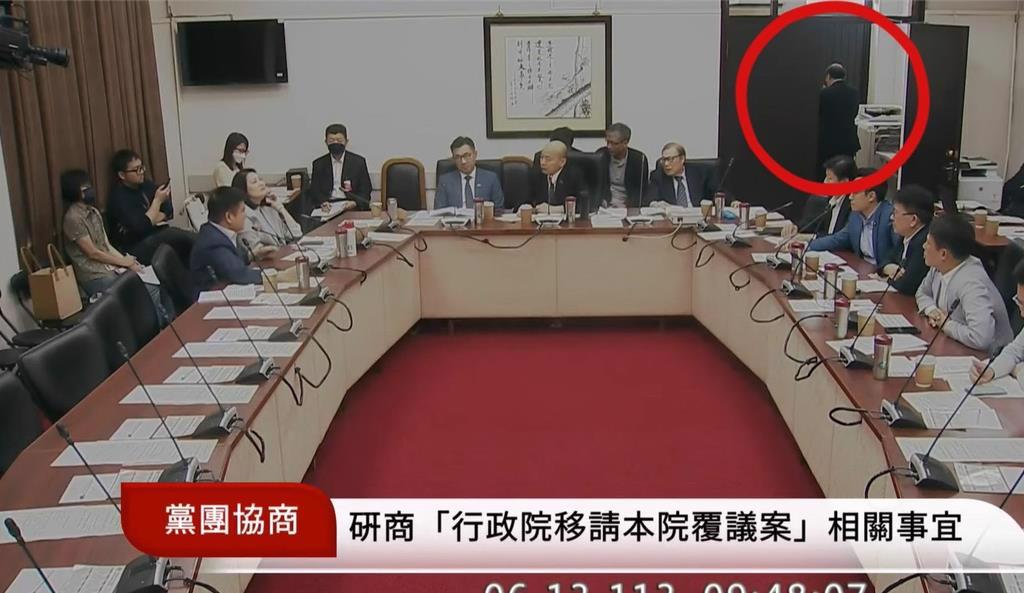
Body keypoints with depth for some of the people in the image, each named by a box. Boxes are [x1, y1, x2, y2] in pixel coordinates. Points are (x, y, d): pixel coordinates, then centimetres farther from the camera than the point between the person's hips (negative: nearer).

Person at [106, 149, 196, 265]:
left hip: (157, 234, 8)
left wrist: (149, 220, -12)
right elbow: (141, 228, -24)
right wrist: (157, 200, -17)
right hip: (136, 248, -8)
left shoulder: (146, 185, 8)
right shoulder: (118, 198, -15)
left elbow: (168, 211, 7)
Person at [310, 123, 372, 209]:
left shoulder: (358, 162, 8)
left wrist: (355, 203, -16)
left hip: (351, 206, -1)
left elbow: (365, 190, 5)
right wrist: (323, 203, -13)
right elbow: (315, 191, 10)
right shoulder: (318, 164, 13)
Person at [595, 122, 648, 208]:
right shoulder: (600, 155, 1)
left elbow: (641, 189, -1)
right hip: (605, 207, 1)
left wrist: (627, 206, -17)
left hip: (628, 207, -1)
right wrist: (602, 201, -12)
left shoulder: (639, 159, -3)